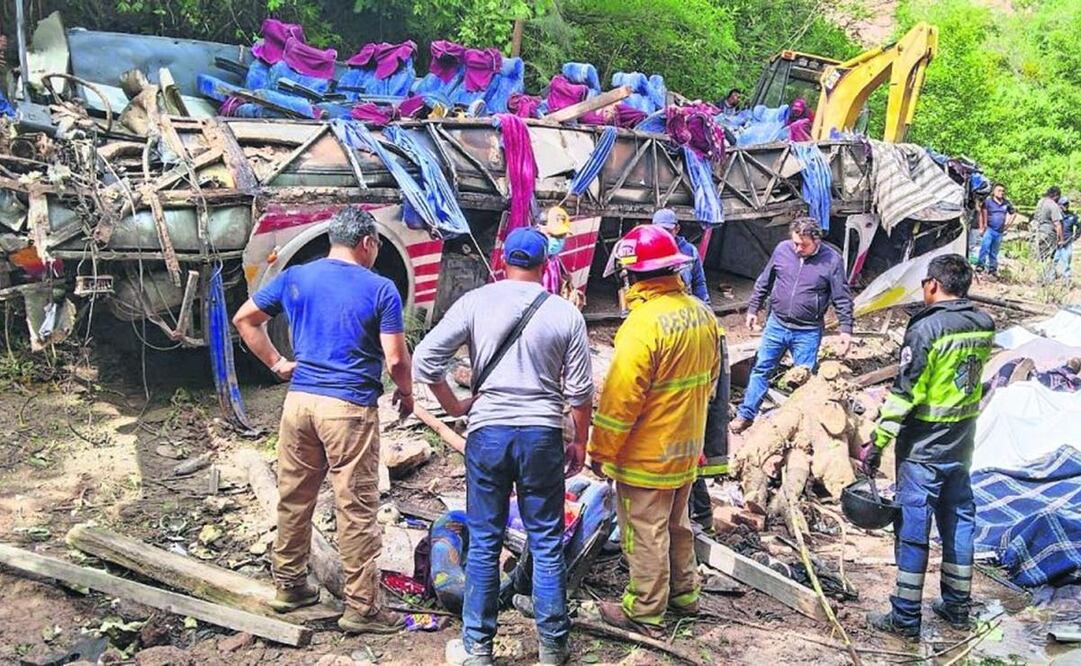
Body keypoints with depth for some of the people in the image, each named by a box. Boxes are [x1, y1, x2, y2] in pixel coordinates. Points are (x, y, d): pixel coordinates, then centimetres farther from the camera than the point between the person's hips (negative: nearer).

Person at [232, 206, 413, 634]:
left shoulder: (294, 278, 8)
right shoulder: (380, 289, -6)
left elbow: (244, 319, 14)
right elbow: (396, 359, -10)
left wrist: (276, 364, 15)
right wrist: (406, 393, 8)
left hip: (299, 400, 5)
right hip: (349, 407, -5)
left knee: (294, 497, 18)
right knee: (356, 509, 2)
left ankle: (289, 584, 32)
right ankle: (361, 607, 10)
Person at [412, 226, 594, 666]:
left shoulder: (475, 303, -2)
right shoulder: (565, 314, -1)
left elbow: (424, 359, -6)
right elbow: (580, 390, 2)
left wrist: (454, 406, 7)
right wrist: (580, 440, 15)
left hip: (488, 432, 0)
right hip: (542, 435, 0)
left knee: (484, 543, 10)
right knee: (547, 544, 10)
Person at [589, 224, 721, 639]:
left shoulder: (644, 323, -26)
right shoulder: (700, 313, 0)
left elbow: (620, 399, -24)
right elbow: (710, 378, 12)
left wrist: (600, 451, -13)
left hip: (647, 455, -8)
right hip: (687, 448, 8)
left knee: (645, 534, 6)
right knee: (676, 525, 24)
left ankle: (645, 613, 19)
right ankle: (684, 594, 39)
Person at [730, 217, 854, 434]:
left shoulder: (832, 259, -11)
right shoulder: (782, 250, -3)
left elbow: (842, 299, -5)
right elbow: (764, 282, 10)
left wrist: (846, 329, -7)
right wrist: (753, 309, 13)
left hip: (808, 332, -3)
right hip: (776, 324, 3)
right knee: (761, 369, 8)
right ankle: (746, 415, 19)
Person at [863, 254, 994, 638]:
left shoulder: (927, 328, -19)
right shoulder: (984, 326, 2)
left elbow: (905, 393, -19)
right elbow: (974, 379, 11)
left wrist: (878, 442, -14)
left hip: (923, 447, -7)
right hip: (963, 445, 7)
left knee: (913, 528, 1)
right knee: (959, 521, 16)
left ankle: (905, 617, 8)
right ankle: (957, 606, 28)